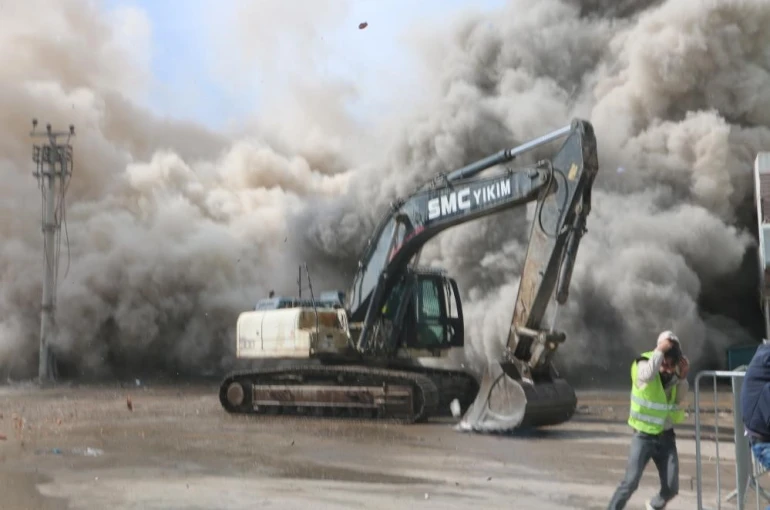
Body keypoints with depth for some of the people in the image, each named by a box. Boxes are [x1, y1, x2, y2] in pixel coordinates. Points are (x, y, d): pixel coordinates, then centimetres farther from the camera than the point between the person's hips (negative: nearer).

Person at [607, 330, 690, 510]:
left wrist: (682, 378, -11)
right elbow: (648, 375, -38)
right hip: (644, 435, -4)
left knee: (671, 488, 4)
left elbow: (680, 399, 3)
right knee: (630, 481, -13)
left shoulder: (674, 372, 0)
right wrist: (661, 350, -31)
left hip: (666, 436, 5)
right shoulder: (643, 364, -15)